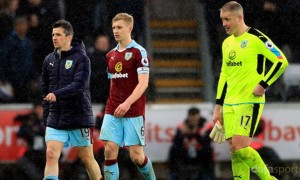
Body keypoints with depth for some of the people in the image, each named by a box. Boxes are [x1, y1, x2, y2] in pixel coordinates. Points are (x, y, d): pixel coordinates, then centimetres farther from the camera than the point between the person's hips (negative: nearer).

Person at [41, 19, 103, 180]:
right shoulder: (49, 60, 9)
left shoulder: (81, 58, -7)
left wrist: (57, 94, -31)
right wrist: (47, 115, 9)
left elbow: (80, 85, -20)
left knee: (87, 159, 6)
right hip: (55, 119, 4)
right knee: (51, 155, -12)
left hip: (79, 117, -4)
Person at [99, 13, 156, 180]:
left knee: (137, 156, -5)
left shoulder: (139, 52, -6)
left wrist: (127, 103, -25)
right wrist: (113, 106, 16)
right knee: (110, 150, -8)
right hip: (112, 112, 5)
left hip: (133, 112, -5)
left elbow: (143, 83, -15)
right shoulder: (111, 55, 14)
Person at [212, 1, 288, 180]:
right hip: (230, 104, 7)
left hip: (250, 101, -7)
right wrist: (218, 105, 18)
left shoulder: (256, 38, -8)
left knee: (240, 147, -17)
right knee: (234, 150, 2)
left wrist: (263, 85, -17)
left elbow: (282, 61, -11)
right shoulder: (227, 43, 15)